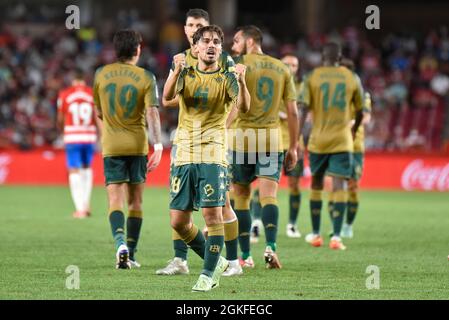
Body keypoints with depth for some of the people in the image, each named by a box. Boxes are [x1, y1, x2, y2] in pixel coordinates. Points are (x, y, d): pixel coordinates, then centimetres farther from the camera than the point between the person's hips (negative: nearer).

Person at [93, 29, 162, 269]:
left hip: (111, 146, 0)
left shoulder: (101, 74, 2)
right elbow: (152, 113, -14)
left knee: (115, 201, -3)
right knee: (135, 201, 12)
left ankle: (121, 244, -28)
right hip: (138, 145, 0)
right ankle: (131, 255, 14)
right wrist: (158, 146, -16)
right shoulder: (146, 77, -5)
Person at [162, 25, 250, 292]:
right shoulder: (185, 74, 8)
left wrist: (241, 82, -34)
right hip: (184, 155, 3)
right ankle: (216, 261, 21)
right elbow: (168, 95, -12)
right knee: (178, 221, 3)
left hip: (213, 154, -3)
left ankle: (209, 274, -2)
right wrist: (177, 71, -31)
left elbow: (244, 107, -15)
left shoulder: (227, 79, 2)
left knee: (213, 214, -12)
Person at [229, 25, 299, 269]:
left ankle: (245, 256, 9)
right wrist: (293, 147, 14)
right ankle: (270, 246, -23)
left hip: (242, 137, -3)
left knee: (241, 196, 8)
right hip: (272, 139, 3)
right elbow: (293, 112, 9)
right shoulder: (282, 69, 10)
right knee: (269, 196, -1)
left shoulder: (240, 66, -2)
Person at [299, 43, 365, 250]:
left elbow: (303, 109, -10)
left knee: (316, 184, 15)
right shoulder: (352, 78, 4)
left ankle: (315, 234, 23)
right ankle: (336, 236, -16)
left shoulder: (312, 77, 0)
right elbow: (360, 113, 13)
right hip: (342, 140, -1)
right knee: (340, 185, -4)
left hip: (318, 140, 1)